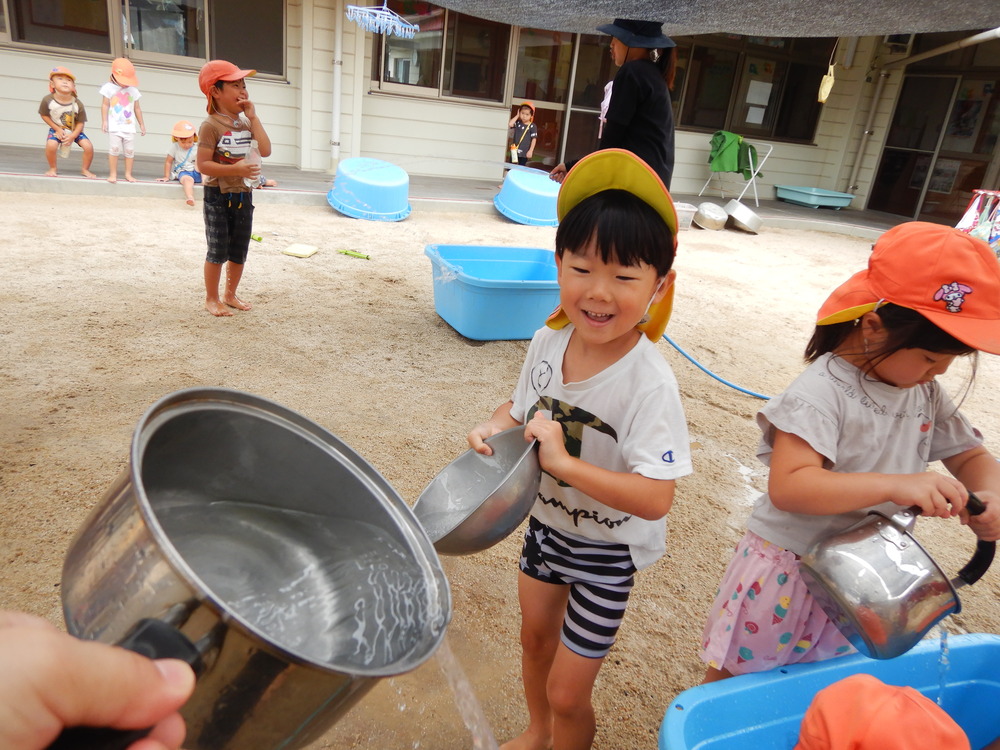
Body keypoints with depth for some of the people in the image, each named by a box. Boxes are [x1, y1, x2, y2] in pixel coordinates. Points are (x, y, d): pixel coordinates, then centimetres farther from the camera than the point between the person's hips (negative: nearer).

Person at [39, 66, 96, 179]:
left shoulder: (78, 104, -23)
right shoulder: (48, 100, -22)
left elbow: (80, 123, -13)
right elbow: (44, 116, -7)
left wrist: (72, 136, -22)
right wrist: (57, 129, -15)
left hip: (75, 131, 1)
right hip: (57, 129, -1)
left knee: (88, 146, -19)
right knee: (51, 145, -27)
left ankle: (85, 169, 9)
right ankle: (53, 169, 1)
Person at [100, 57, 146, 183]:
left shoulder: (133, 91, 10)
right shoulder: (109, 88, 0)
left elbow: (137, 108, 16)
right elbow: (105, 105, -1)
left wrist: (141, 124, 15)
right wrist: (104, 121, -7)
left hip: (129, 127, 3)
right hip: (114, 127, -3)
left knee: (130, 151, 4)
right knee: (114, 149, -7)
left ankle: (128, 174, 13)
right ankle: (113, 174, 0)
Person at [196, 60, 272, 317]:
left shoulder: (246, 122, 7)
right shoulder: (211, 125, -13)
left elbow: (265, 150, -7)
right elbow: (202, 165, -18)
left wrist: (253, 117, -8)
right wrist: (235, 169, -28)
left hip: (244, 195, 6)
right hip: (218, 196, -6)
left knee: (239, 250, 13)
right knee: (218, 250, -1)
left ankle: (230, 294, 28)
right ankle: (211, 298, 13)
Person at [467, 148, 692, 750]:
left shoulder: (649, 383, -33)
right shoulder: (550, 340, -14)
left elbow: (656, 498, -36)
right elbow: (523, 406, 4)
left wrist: (562, 461, -39)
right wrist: (496, 428, -18)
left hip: (606, 551, -6)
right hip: (548, 520, 6)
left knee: (567, 693, 6)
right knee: (536, 636, 28)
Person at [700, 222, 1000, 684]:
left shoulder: (926, 395, -2)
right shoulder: (822, 392, -27)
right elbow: (787, 486, -36)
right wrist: (895, 485, -41)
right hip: (787, 572, -6)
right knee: (734, 679, 15)